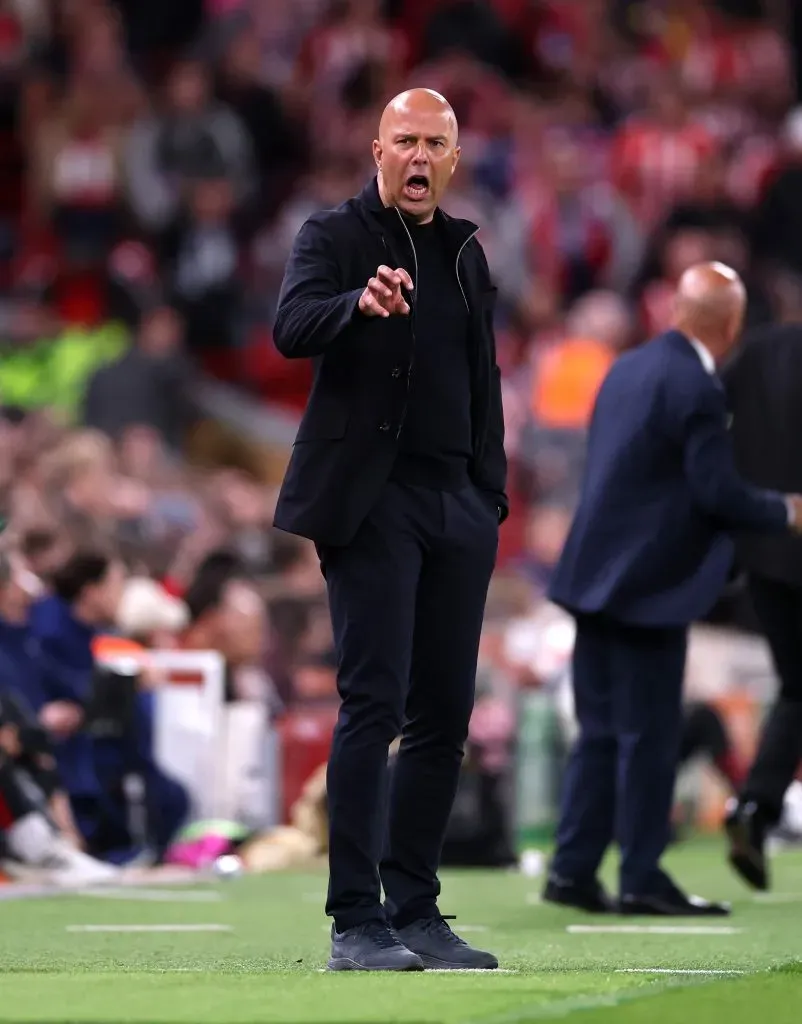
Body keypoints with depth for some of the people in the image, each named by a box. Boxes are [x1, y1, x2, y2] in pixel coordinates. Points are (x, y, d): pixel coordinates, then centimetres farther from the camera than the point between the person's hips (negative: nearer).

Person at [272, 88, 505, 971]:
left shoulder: (465, 252, 16)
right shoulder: (334, 236, -2)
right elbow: (291, 329, -19)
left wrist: (491, 491, 13)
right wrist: (360, 303, -39)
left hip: (458, 505, 6)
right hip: (371, 500, -6)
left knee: (444, 716, 4)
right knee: (374, 705, -12)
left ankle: (414, 910, 11)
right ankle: (355, 922, -12)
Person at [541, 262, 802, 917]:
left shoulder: (627, 369, 11)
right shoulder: (695, 388, -16)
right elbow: (718, 491, -19)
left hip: (597, 575, 8)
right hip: (650, 585, -8)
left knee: (601, 732, 13)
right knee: (650, 735, -1)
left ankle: (573, 869, 13)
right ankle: (642, 879, 4)